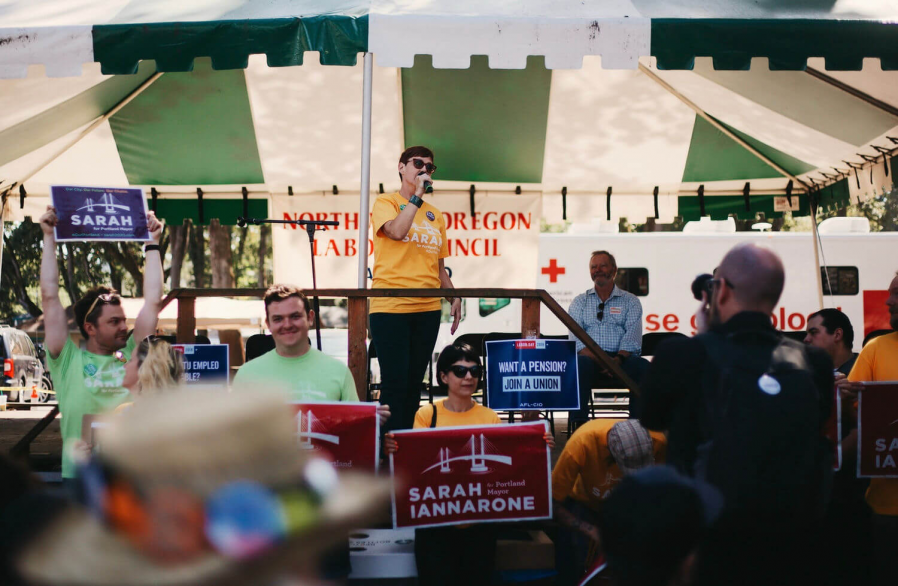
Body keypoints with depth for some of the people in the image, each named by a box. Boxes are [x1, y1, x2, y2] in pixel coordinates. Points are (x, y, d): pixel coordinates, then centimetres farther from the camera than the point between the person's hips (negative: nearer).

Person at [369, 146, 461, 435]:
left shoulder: (435, 215, 17)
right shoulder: (386, 203, 2)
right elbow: (397, 231, -20)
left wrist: (454, 297, 8)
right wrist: (417, 195, -12)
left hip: (427, 308, 5)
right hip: (390, 305, -5)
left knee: (415, 381, 8)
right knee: (395, 382, -8)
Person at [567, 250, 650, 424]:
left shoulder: (630, 301, 16)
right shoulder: (580, 302, 18)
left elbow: (632, 336, 1)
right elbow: (576, 338, 2)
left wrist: (619, 359, -20)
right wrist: (600, 361, -16)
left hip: (622, 359, 0)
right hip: (591, 359, 0)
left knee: (642, 366, -32)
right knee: (579, 364, -35)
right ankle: (579, 424, -36)